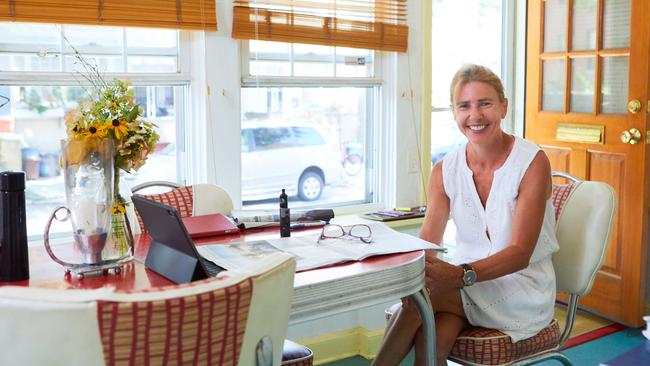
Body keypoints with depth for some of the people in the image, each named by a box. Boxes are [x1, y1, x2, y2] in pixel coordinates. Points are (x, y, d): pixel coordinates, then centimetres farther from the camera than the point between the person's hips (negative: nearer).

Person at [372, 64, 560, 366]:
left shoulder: (532, 163, -11)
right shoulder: (445, 170, 2)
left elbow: (520, 253, -17)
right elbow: (427, 243, -6)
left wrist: (463, 275, -34)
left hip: (522, 287, -3)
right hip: (468, 285, 3)